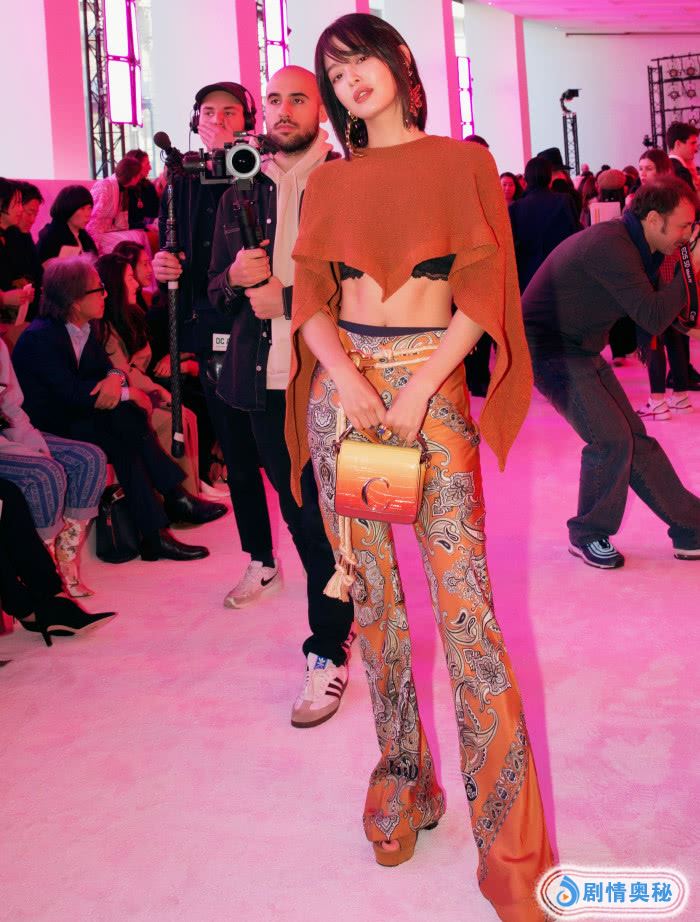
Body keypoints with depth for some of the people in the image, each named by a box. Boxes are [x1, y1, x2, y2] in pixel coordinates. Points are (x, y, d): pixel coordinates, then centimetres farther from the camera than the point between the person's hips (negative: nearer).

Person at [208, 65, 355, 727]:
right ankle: (340, 614, 34)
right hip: (265, 376, 5)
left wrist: (283, 297, -12)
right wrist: (237, 279, -6)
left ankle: (328, 653, 9)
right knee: (300, 513, 13)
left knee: (328, 516, -3)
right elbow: (217, 287, 16)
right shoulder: (241, 194, 15)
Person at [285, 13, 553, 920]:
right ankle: (402, 772, 24)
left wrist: (419, 389, -12)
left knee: (464, 598, -10)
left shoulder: (462, 161, 7)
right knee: (369, 589, 6)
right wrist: (346, 374, -12)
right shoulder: (329, 180, 15)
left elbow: (483, 289, -1)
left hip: (432, 379, -3)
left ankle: (508, 843, -2)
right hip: (343, 380, 4)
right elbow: (310, 297, 8)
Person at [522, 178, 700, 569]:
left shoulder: (630, 244, 6)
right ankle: (588, 535, 5)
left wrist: (658, 258, -5)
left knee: (635, 438, 7)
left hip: (580, 348, 10)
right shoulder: (611, 245, -25)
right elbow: (655, 319, -27)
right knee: (611, 438, -16)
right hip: (548, 346, -9)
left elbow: (655, 301, 8)